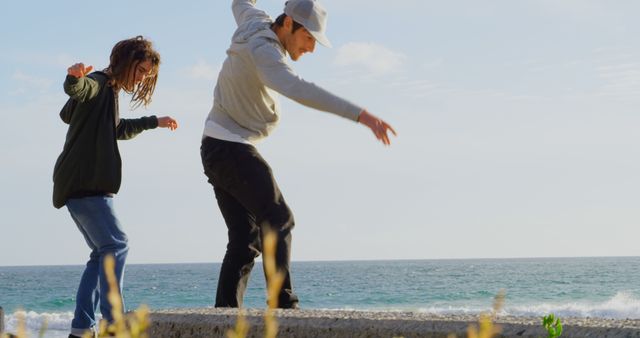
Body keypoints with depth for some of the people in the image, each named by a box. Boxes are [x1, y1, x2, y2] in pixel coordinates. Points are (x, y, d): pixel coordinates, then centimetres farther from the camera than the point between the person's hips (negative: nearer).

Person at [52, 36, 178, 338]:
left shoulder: (110, 92, 22)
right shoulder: (98, 84, -9)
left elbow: (118, 129, 41)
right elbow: (77, 90, -34)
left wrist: (154, 121, 48)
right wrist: (75, 77, -57)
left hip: (90, 186, 11)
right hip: (83, 184, -11)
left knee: (104, 252, 11)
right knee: (115, 245, -14)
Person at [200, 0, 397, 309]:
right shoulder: (264, 51, -21)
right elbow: (300, 90, -39)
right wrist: (360, 114, -47)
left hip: (215, 151, 10)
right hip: (233, 148, -10)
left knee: (244, 238, 5)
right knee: (277, 220, -16)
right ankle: (284, 304, -25)